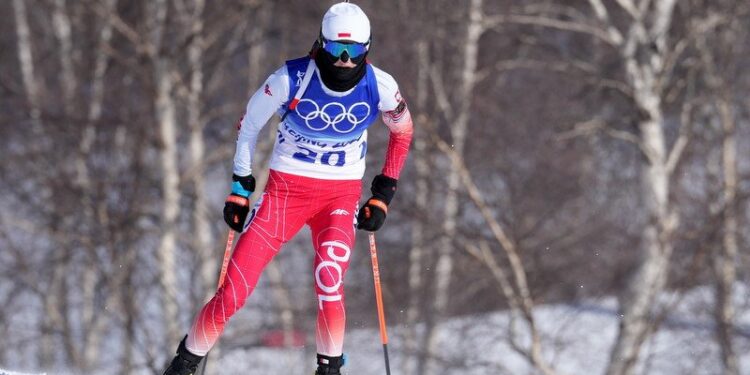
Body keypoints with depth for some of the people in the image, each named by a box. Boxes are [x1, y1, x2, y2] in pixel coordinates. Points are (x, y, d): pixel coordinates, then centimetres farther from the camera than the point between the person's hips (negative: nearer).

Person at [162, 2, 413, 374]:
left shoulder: (379, 87, -11)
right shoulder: (292, 79, -16)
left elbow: (402, 132, 9)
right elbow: (250, 122, 1)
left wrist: (383, 195, 7)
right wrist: (240, 186, 3)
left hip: (342, 193, 1)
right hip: (286, 187, 0)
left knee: (329, 285, -26)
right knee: (235, 289, -8)